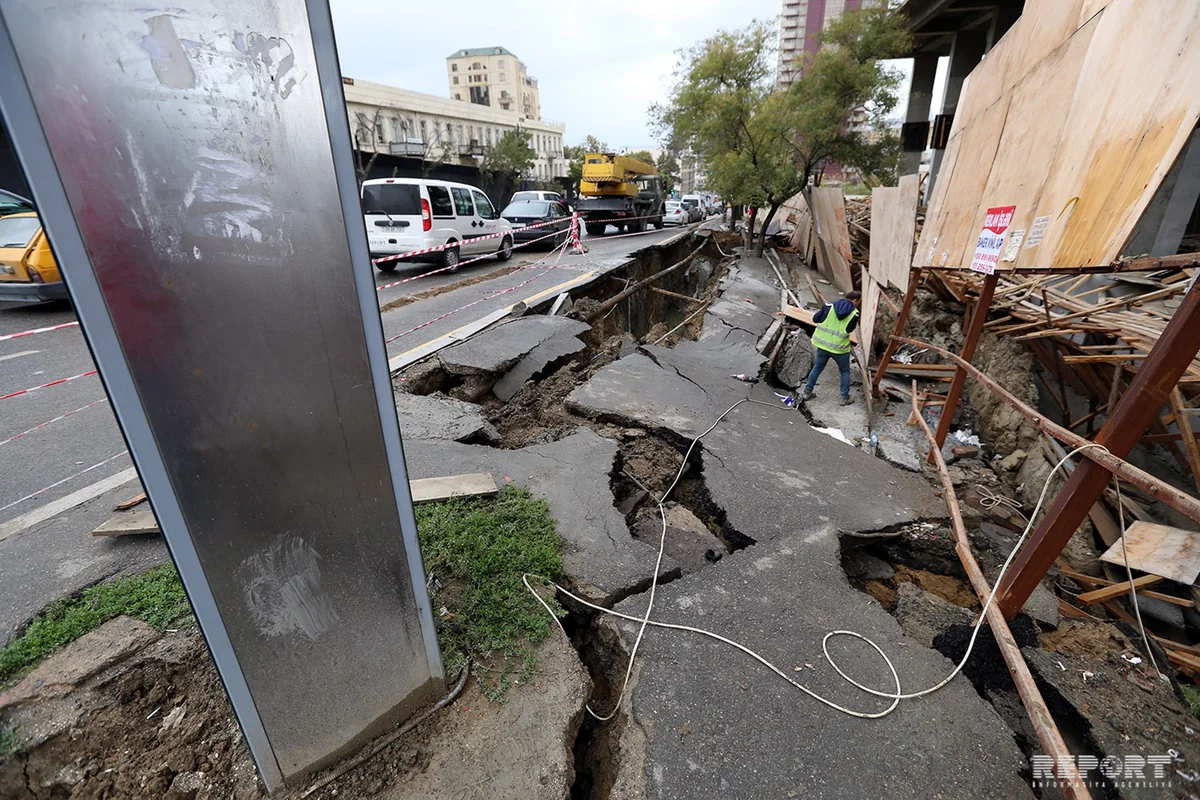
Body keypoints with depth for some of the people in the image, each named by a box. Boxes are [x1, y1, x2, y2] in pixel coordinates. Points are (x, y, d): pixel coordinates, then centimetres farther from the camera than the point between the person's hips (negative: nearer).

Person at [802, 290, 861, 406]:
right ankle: (845, 398, 18)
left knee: (817, 368, 20)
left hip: (823, 345, 2)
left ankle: (807, 392, 26)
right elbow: (850, 329, 2)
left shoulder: (829, 306, -3)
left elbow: (815, 319, 2)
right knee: (845, 371, 17)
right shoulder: (854, 313, -6)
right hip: (840, 348, -2)